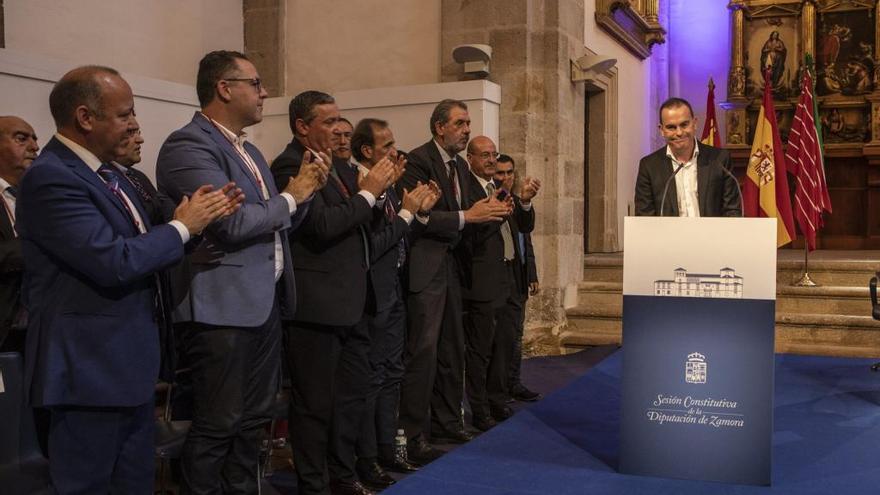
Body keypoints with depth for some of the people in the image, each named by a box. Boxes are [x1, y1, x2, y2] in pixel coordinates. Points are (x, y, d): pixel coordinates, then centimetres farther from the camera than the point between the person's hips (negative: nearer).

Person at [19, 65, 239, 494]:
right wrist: (182, 226, -13)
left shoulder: (101, 170, 12)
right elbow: (115, 262, -27)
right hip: (88, 368, -10)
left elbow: (139, 247, 13)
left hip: (127, 362, 10)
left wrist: (201, 219, -1)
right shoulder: (50, 177, -19)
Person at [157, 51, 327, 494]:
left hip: (265, 304, 9)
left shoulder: (249, 151, 18)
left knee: (254, 420, 16)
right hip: (223, 307, -9)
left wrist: (305, 189, 3)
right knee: (217, 425, 0)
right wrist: (290, 197, -8)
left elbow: (278, 224, 21)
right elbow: (232, 222, -23)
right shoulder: (189, 144, -12)